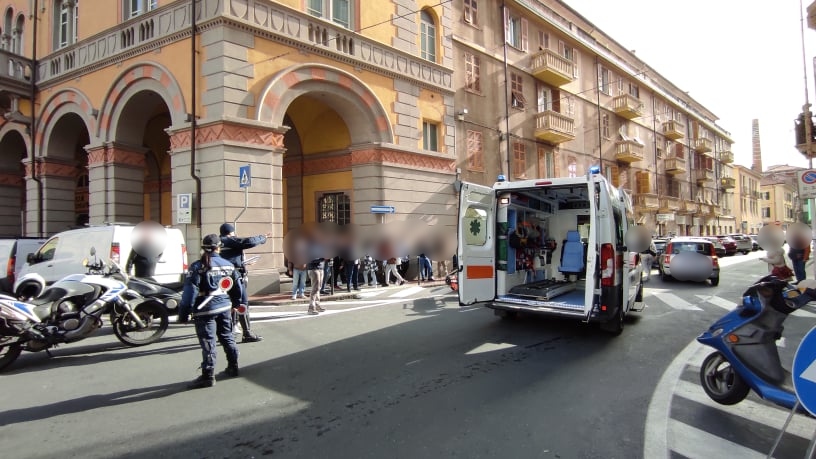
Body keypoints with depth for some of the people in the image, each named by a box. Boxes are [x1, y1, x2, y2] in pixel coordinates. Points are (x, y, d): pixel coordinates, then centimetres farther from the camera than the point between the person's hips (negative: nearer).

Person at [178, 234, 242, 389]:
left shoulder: (197, 267, -10)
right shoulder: (228, 265, 6)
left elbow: (190, 292, -14)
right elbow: (237, 287, 13)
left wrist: (184, 313, -10)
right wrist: (235, 304, 27)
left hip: (205, 310, -5)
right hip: (225, 307, 5)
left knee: (208, 342, -2)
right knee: (227, 337, 18)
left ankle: (208, 376, 2)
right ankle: (233, 367, 27)